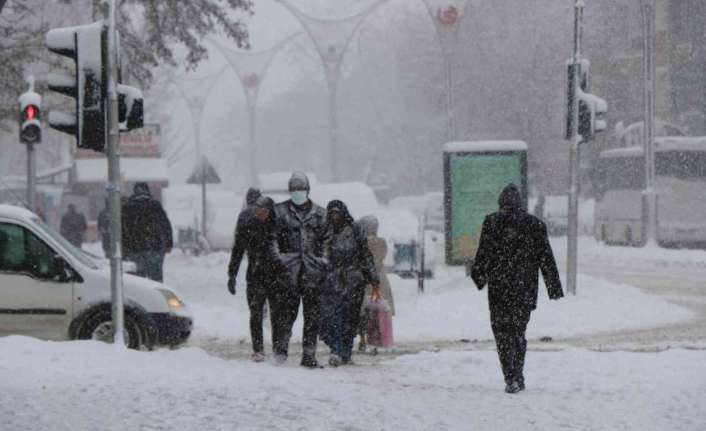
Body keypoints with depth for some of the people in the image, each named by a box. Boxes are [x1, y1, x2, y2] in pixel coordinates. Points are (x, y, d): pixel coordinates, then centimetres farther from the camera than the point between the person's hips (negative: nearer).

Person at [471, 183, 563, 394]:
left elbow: (484, 254, -5)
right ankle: (517, 376, 18)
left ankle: (512, 379, -11)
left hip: (499, 289, -3)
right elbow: (546, 258, 5)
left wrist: (479, 277, 9)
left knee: (502, 332, 1)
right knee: (518, 331, 16)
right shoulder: (535, 224, 3)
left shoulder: (491, 222, -4)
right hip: (525, 289, 3)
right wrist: (554, 287, 9)